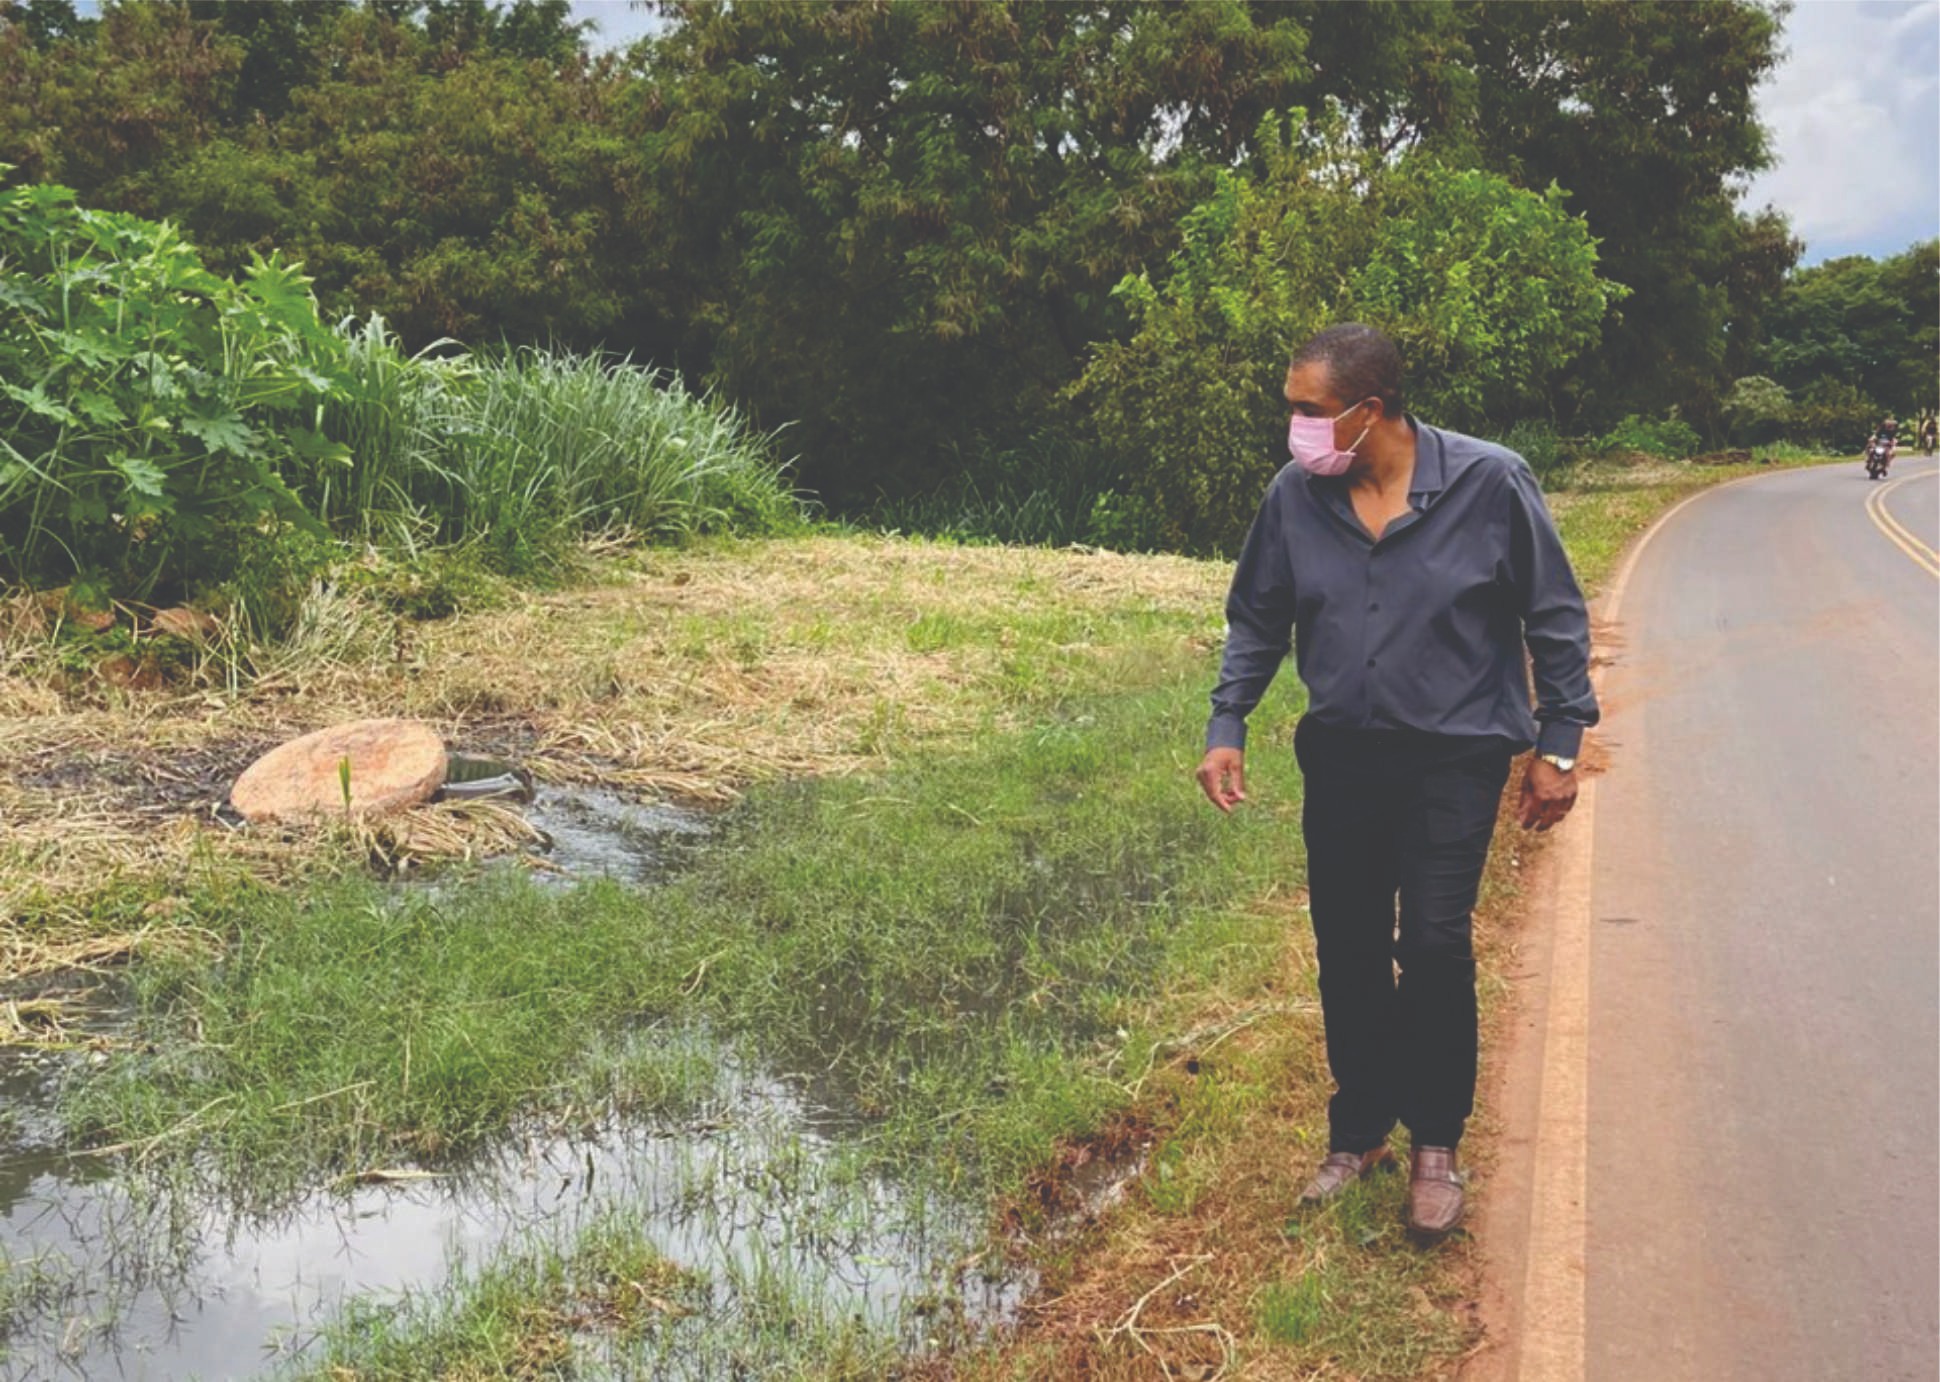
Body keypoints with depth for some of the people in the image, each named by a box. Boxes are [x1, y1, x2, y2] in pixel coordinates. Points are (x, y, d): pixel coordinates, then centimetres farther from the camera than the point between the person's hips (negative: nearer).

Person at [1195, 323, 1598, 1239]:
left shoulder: (1490, 483, -13)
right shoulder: (1295, 496, -5)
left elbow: (1555, 619, -2)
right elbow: (1256, 621, 9)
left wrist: (1560, 744, -2)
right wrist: (1227, 727, 1)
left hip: (1455, 758, -3)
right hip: (1342, 754, 3)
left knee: (1434, 946, -8)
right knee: (1347, 952, 9)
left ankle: (1435, 1144, 14)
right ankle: (1359, 1131, 28)